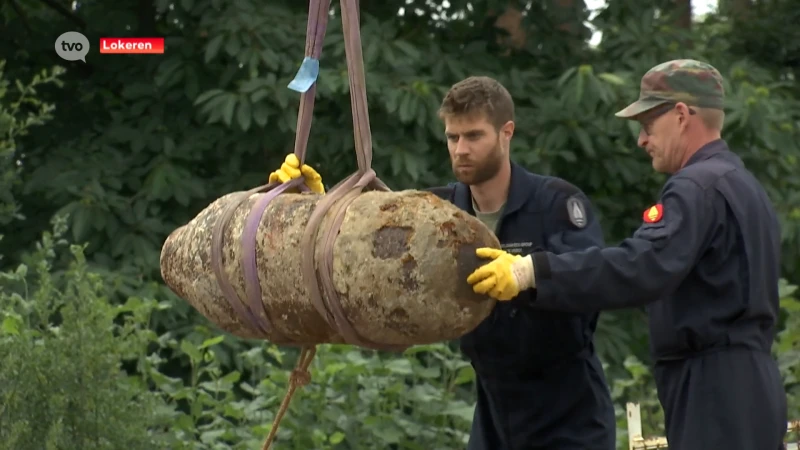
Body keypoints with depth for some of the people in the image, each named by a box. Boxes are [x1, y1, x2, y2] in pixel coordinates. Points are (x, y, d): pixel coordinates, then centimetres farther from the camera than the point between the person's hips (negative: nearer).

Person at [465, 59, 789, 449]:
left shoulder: (699, 188, -14)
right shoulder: (745, 186, 20)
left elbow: (642, 267, -28)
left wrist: (532, 271, -30)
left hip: (715, 393, -10)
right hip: (749, 383, 10)